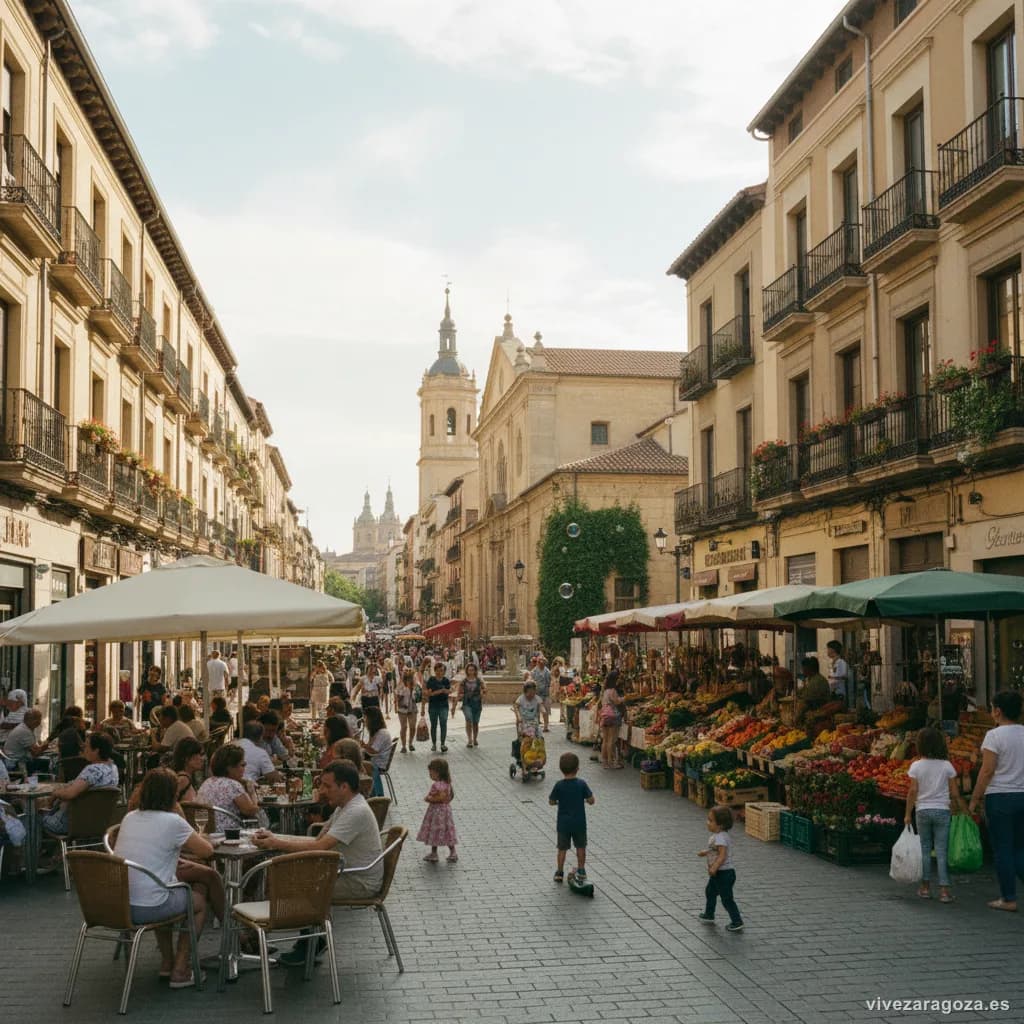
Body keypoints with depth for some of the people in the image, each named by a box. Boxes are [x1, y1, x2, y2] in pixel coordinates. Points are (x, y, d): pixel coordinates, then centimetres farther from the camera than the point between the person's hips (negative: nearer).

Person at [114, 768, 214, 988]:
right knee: (199, 901, 21)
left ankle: (166, 963, 38)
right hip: (147, 909, -6)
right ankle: (180, 971, 19)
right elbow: (207, 850, -1)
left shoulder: (129, 818, 7)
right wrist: (194, 838, 19)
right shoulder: (172, 822, -11)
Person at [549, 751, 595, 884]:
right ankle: (581, 870, 23)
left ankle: (559, 872, 15)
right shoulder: (581, 784, -12)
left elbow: (551, 802, -5)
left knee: (562, 848, 11)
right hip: (579, 823, 0)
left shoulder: (559, 785, -11)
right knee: (580, 847, 17)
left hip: (563, 823, 0)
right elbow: (591, 800, -10)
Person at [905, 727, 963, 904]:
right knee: (942, 851, 1)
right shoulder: (947, 766, -2)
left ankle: (926, 887, 14)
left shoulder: (916, 766, -5)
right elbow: (954, 793, -2)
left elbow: (913, 791, -6)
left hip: (923, 811, 0)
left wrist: (908, 814, 2)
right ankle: (944, 890, -4)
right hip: (942, 810, 0)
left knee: (925, 849, 11)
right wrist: (963, 809, 10)